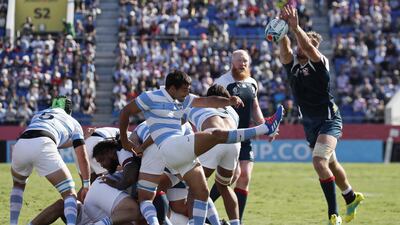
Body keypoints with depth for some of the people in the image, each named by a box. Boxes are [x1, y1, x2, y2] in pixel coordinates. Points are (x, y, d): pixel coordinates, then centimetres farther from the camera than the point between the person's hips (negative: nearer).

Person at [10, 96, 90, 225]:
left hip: (21, 144, 4)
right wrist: (86, 185, 31)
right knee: (69, 194, 2)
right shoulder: (73, 123, 29)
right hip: (43, 146, -4)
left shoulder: (38, 114, 39)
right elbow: (82, 157, 23)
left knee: (18, 185, 35)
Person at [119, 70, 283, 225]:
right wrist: (124, 141, 10)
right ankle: (266, 128, -19)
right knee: (217, 135, -17)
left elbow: (207, 101, 7)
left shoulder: (184, 99, 19)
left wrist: (228, 101, -11)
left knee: (201, 193, 1)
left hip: (183, 152, 9)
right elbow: (125, 112, 6)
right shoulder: (151, 97, -1)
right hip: (169, 147, -9)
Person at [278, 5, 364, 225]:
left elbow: (309, 48, -35)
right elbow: (284, 48, -21)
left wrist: (295, 27, -45)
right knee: (331, 164, 21)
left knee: (319, 161, -24)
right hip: (310, 123, 7)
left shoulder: (319, 63, -13)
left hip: (329, 120, -7)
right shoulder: (291, 63, 1)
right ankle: (351, 197, 45)